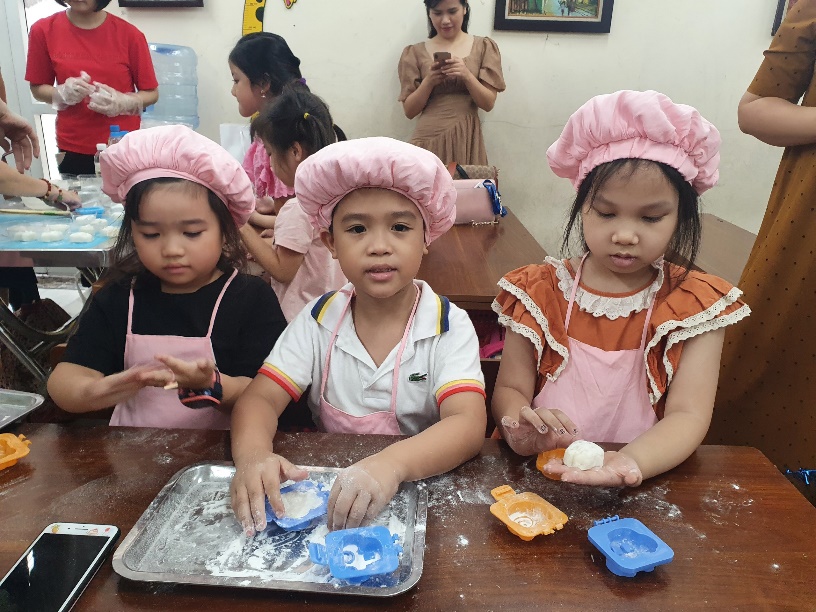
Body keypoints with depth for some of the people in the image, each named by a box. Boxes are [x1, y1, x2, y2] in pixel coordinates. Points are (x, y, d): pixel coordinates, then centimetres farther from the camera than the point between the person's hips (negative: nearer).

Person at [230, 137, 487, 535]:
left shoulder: (449, 326, -10)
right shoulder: (319, 320, -2)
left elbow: (468, 424, -22)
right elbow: (260, 398, -6)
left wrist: (392, 464, -41)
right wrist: (252, 453, -29)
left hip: (422, 486, -1)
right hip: (326, 486, 2)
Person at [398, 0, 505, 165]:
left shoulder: (483, 47, 6)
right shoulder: (415, 52, 6)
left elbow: (488, 103, 1)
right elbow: (409, 111, 3)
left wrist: (467, 75, -14)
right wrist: (429, 81, -12)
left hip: (467, 139, 0)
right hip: (428, 139, 0)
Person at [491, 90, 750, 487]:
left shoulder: (693, 305, 0)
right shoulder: (541, 293, 2)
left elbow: (688, 415, -8)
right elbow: (509, 389, 0)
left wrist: (631, 462, -28)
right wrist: (521, 429, -23)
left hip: (648, 483, 2)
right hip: (541, 475, -1)